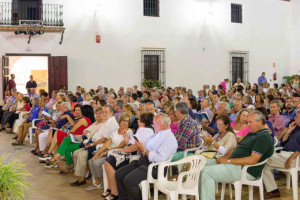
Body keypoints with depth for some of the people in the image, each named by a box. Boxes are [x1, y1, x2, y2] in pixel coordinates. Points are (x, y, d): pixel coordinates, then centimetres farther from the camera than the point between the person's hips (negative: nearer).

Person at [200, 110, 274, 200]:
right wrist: (224, 157, 3)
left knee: (207, 172, -23)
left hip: (245, 170, -10)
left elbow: (253, 160, -22)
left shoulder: (264, 137, -12)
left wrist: (228, 161, -18)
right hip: (234, 164, 10)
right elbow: (237, 148, 23)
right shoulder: (251, 134, 20)